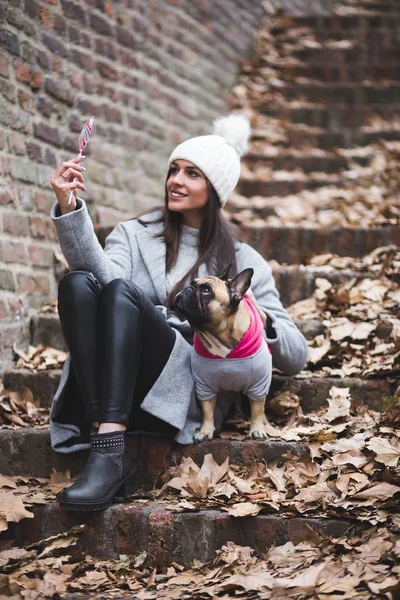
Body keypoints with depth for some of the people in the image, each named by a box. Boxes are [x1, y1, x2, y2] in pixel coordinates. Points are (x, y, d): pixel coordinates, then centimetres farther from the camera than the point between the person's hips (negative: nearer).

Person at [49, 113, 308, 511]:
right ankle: (106, 449, -37)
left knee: (122, 290, -27)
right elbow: (101, 272, -4)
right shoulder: (134, 234, 21)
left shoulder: (242, 262, 17)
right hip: (110, 387, 2)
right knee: (78, 283, -24)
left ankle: (110, 457, -43)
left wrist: (260, 319, -8)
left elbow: (295, 359, 12)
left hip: (189, 393, -2)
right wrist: (69, 207, -16)